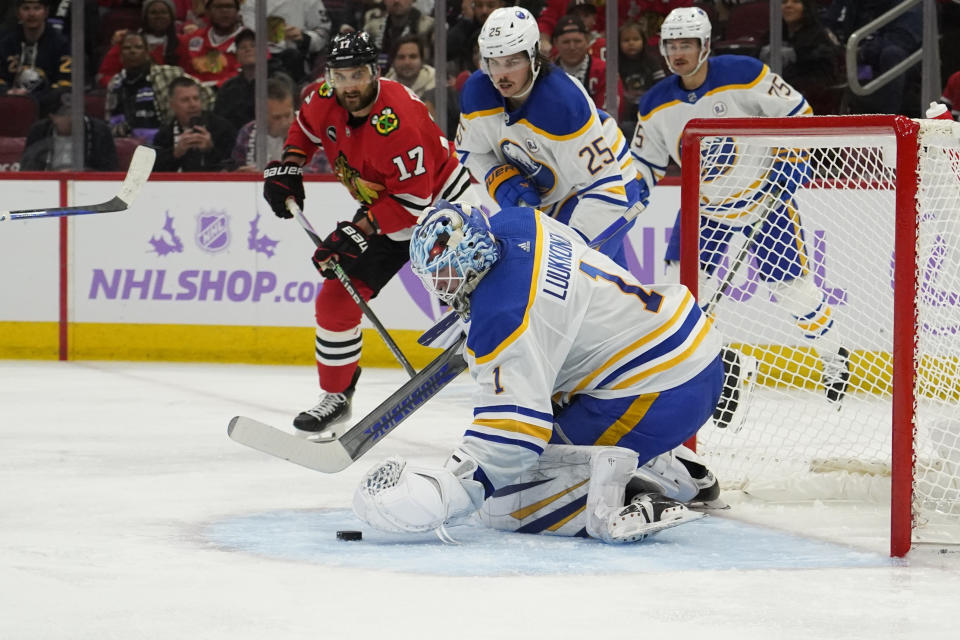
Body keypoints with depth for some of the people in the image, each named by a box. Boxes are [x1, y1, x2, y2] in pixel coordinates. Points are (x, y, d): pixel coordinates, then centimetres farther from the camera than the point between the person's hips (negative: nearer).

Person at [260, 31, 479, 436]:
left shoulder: (396, 121, -35)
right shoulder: (324, 103, -12)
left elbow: (414, 198, -31)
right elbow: (306, 128, 15)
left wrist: (359, 230, -29)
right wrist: (287, 168, 3)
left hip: (441, 202, -7)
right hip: (381, 214, 7)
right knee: (336, 300, 0)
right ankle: (336, 397, 16)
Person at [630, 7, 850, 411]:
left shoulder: (746, 76, -22)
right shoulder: (656, 105, -9)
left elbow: (796, 112, -12)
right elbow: (643, 167, 2)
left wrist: (790, 162, -19)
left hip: (764, 193, -4)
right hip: (705, 203, 4)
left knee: (792, 285, 0)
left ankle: (834, 355, 23)